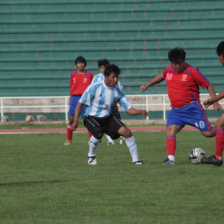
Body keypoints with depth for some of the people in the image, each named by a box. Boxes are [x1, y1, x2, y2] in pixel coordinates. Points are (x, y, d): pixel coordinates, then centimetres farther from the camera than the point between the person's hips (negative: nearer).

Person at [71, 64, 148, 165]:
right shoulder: (94, 88, -16)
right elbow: (80, 103, -9)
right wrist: (75, 121, -17)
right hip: (91, 117, -4)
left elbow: (129, 109, -1)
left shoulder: (117, 92, -4)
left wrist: (141, 112, -21)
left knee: (126, 131, -16)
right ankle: (91, 156, -6)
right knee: (99, 133, -34)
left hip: (108, 117, 4)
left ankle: (135, 159, -5)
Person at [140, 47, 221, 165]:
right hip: (176, 110, 5)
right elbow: (161, 76, 32)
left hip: (192, 107, -5)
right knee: (170, 131, -17)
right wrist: (147, 85, 33)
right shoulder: (168, 70, 7)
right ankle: (171, 158, -21)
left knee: (208, 133, -5)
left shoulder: (192, 71, -10)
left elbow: (208, 85, -4)